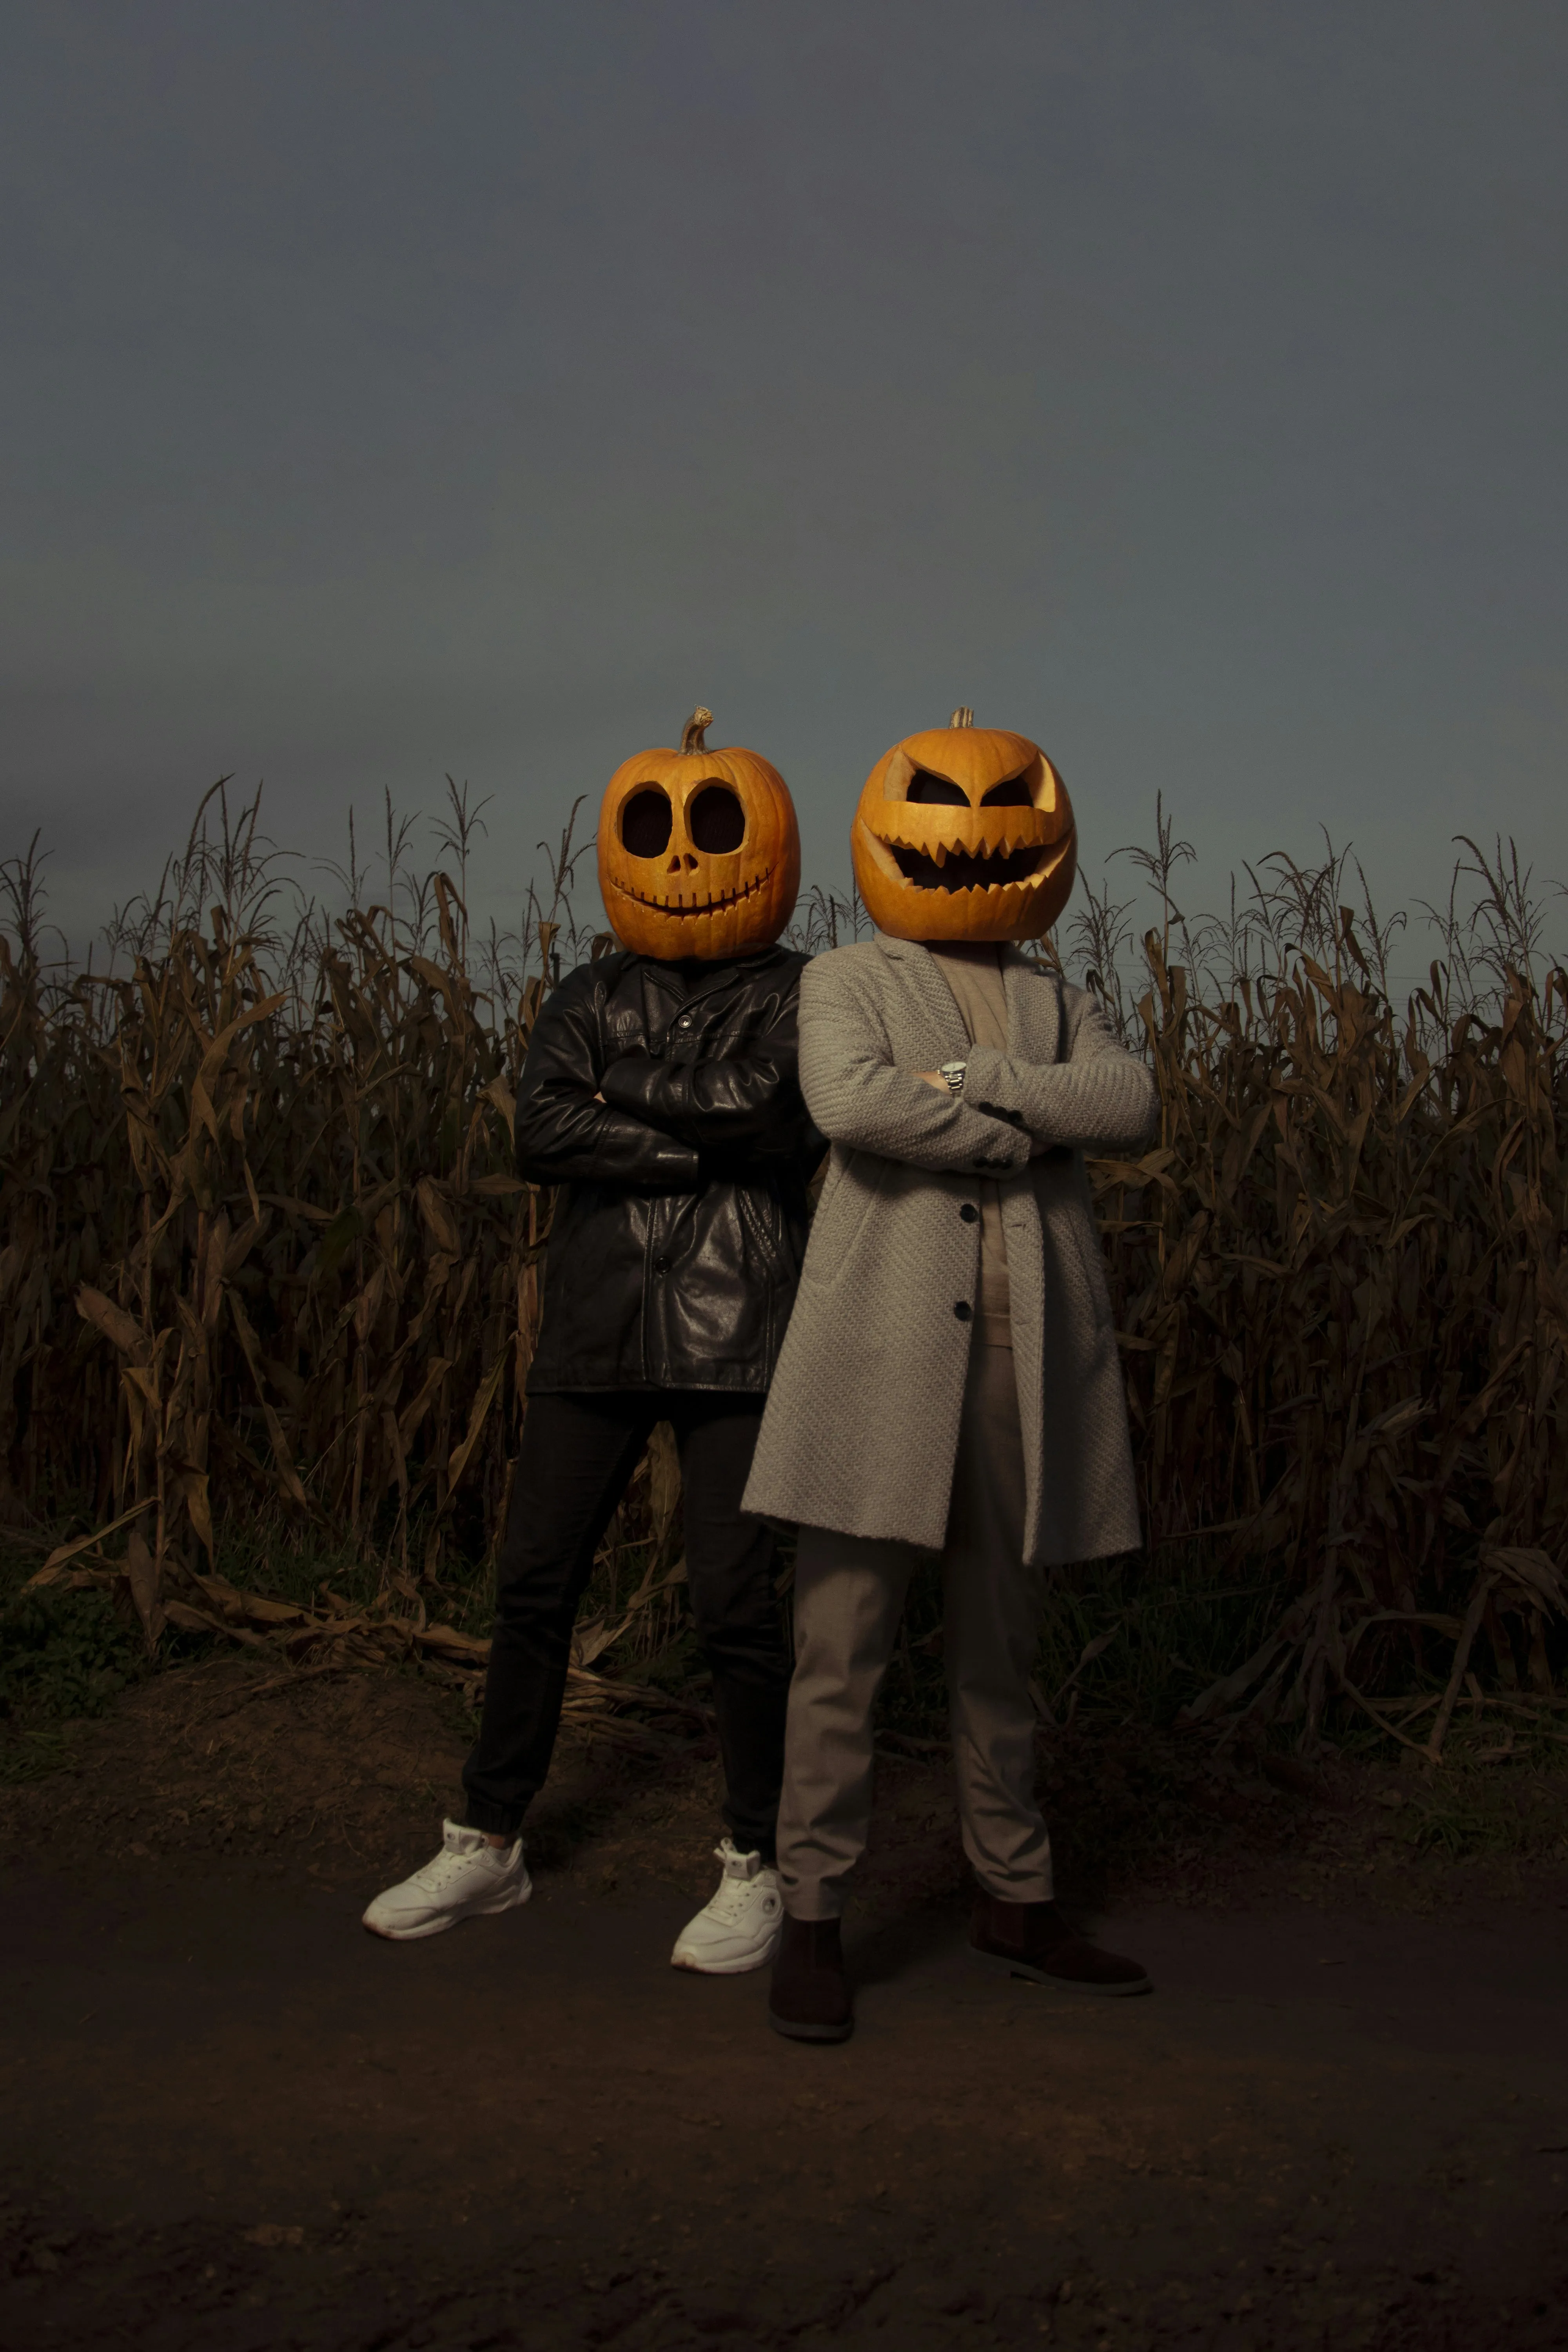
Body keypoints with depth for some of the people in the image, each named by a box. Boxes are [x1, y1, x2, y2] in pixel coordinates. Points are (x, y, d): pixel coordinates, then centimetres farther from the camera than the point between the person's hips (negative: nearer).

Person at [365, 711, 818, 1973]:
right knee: (535, 1583, 6)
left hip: (735, 1335, -3)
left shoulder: (800, 994, 3)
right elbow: (543, 1131, -6)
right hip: (599, 1327, 4)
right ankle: (490, 1844, 21)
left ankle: (758, 1869, 12)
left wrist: (628, 1086, -5)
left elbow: (767, 1107, -17)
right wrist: (705, 1144, -12)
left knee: (735, 1598, -5)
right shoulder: (592, 997, 11)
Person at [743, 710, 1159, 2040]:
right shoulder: (845, 984, 6)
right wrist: (1033, 1140, -10)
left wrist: (974, 1083, -15)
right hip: (885, 1356, -4)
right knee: (842, 1649, -2)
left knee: (1001, 1651, 14)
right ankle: (813, 1924, 9)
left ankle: (1015, 1903, 27)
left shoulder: (1058, 1010, 18)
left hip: (1026, 1366, 4)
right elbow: (852, 1105, -16)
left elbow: (1132, 1107, -5)